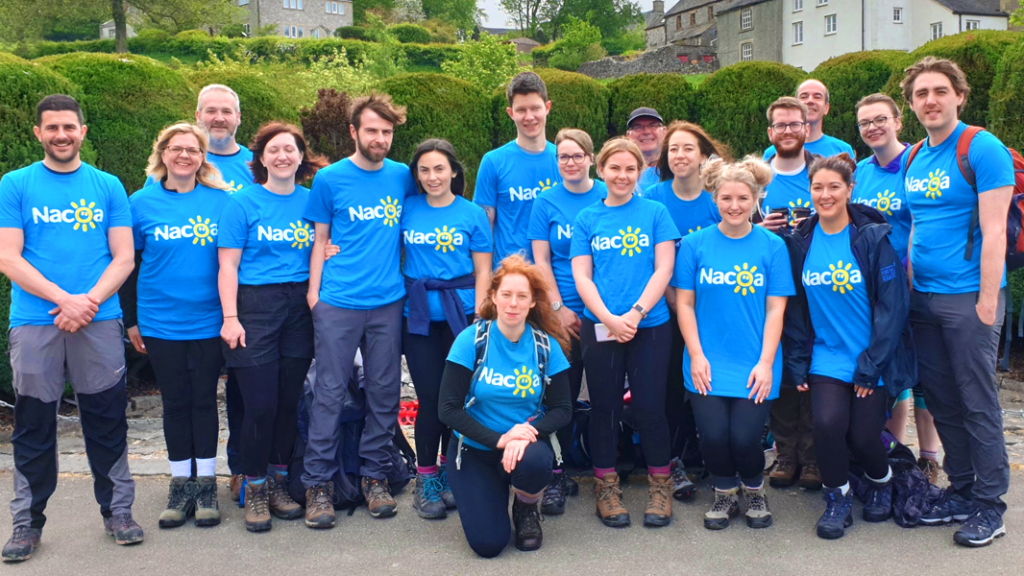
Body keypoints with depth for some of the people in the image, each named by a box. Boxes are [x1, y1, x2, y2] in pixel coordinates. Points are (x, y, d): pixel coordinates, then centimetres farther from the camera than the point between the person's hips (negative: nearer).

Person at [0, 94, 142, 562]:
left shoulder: (108, 187, 9)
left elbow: (124, 258, 5)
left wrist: (90, 301, -11)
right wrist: (65, 299, -13)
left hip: (99, 321, 1)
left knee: (106, 419, 5)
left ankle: (117, 511, 18)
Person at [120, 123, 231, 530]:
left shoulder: (222, 202, 0)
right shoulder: (141, 203, 1)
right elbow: (127, 265, 6)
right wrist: (131, 319, 4)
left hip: (209, 323, 0)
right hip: (160, 324, 1)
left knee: (204, 400, 6)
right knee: (175, 402, 9)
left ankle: (206, 484, 18)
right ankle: (181, 484, 20)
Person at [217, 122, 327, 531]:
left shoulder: (312, 201, 11)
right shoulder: (243, 202, 2)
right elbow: (228, 265, -3)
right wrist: (230, 317, -10)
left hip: (300, 307, 3)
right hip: (255, 303, -3)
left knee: (289, 401, 6)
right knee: (260, 404, -4)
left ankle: (278, 482, 22)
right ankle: (255, 489, 11)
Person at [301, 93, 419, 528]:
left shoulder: (402, 177, 8)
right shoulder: (330, 179, 2)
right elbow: (320, 240, 6)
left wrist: (407, 278, 11)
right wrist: (313, 292, -1)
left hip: (389, 301, 3)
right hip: (338, 303, -2)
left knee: (384, 393, 7)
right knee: (329, 393, -1)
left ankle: (375, 476, 21)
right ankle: (318, 484, 7)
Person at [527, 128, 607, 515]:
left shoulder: (608, 196, 4)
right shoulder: (546, 202, 3)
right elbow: (541, 261, 2)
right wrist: (559, 308, -6)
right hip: (565, 314, -1)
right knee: (562, 393, -1)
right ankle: (558, 475, 8)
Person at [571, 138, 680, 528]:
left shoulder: (655, 213, 5)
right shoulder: (587, 219, 7)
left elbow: (663, 269, -2)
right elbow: (581, 276, 1)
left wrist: (636, 313, -13)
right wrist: (609, 319, -12)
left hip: (650, 326, -1)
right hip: (599, 327, 1)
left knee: (649, 405, 0)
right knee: (605, 405, 7)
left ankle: (660, 484, 17)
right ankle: (606, 486, 20)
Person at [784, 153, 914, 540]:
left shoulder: (873, 238, -7)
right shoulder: (801, 241, 2)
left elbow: (894, 305, -9)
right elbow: (795, 306, 7)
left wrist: (871, 366, -12)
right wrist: (799, 362, 1)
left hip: (872, 359, -2)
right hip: (826, 357, 2)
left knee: (863, 436, -5)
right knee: (827, 422, -20)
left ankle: (880, 481, 32)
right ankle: (837, 498, 7)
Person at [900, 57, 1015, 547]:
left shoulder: (983, 150, -9)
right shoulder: (914, 158, 11)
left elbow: (993, 234, -14)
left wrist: (987, 303, -17)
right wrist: (909, 289, 13)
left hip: (968, 297, -7)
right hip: (923, 298, 7)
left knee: (978, 403, 0)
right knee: (941, 401, 12)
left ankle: (989, 507, 12)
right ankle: (960, 491, 26)